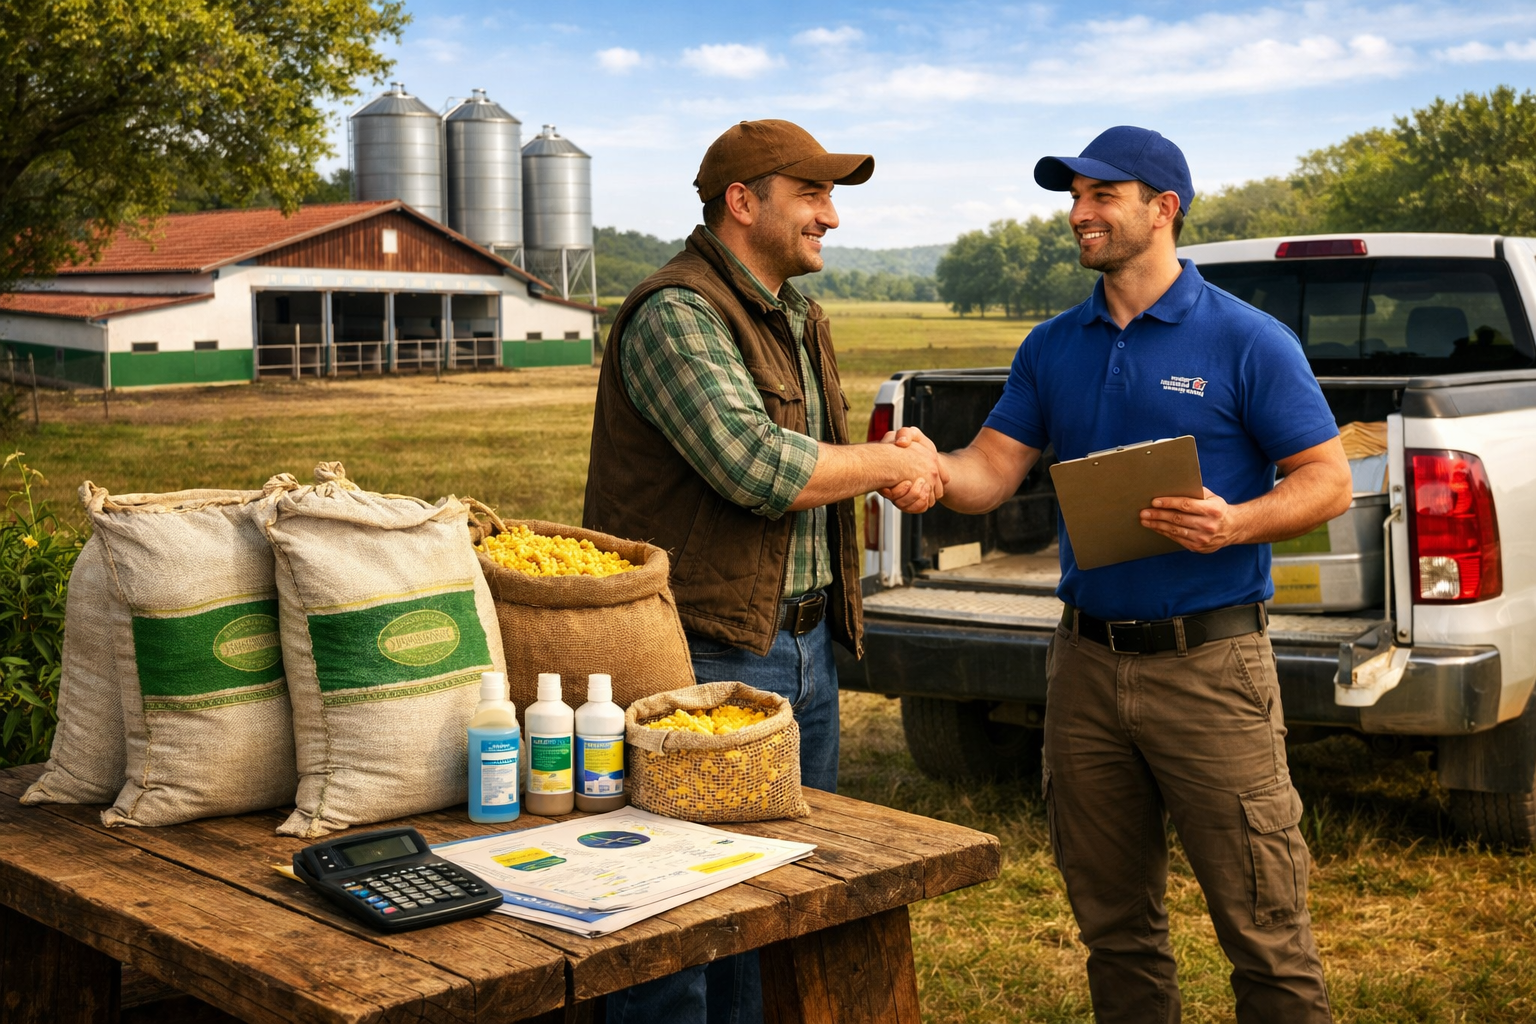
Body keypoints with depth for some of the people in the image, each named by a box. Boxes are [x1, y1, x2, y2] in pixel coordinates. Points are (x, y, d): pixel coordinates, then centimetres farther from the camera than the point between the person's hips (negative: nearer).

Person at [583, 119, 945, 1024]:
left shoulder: (801, 321, 17)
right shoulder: (677, 315, -14)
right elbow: (757, 469, -25)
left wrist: (902, 465, 7)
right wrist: (889, 462, -11)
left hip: (806, 639, 10)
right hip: (711, 650, -9)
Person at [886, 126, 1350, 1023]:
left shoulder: (1246, 340, -5)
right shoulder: (1054, 347, 10)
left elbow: (1329, 480, -4)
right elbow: (992, 472, 4)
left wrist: (1235, 524, -23)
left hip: (1209, 663, -5)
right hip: (1087, 662, 5)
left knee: (1264, 930, 0)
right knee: (1115, 928, 16)